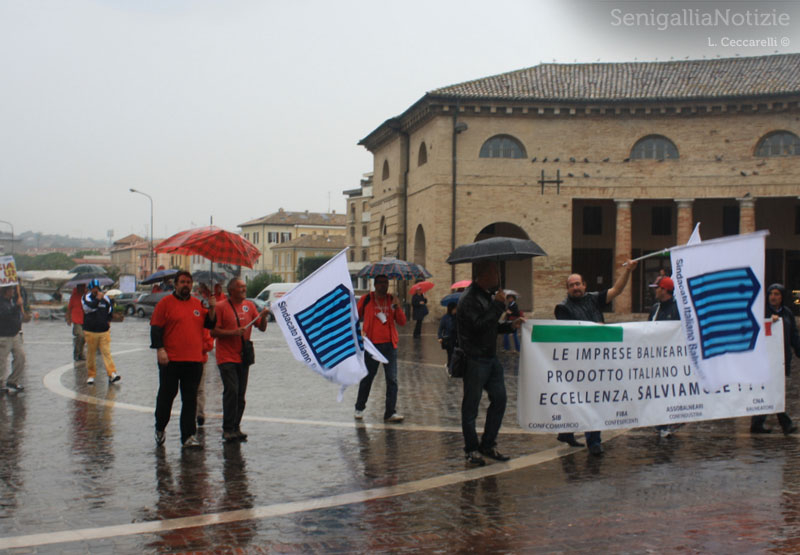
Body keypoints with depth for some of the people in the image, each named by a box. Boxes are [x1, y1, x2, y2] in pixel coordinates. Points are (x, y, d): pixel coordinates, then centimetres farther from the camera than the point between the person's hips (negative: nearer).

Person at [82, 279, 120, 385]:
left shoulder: (105, 298, 9)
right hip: (90, 331, -2)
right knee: (91, 354, 5)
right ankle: (91, 375, 16)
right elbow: (89, 307, -24)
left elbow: (110, 310, 26)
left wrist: (108, 320, 16)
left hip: (104, 331, 2)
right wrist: (97, 299, -34)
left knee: (107, 352, -5)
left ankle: (112, 374, -9)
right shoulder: (86, 298, -2)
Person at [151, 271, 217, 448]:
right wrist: (160, 349, -13)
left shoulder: (198, 304, 13)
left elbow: (209, 324, 16)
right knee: (166, 395, 7)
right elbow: (156, 328, -4)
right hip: (170, 360, -3)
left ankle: (188, 436, 6)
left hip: (194, 360, 4)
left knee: (190, 399, 3)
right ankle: (159, 428, 28)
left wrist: (212, 309, -1)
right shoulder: (166, 302, 0)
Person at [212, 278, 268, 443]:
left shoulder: (249, 306, 9)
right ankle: (227, 429, -6)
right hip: (226, 357, -5)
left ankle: (236, 428, 16)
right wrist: (233, 332, -20)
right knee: (231, 391, -13)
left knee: (241, 394, 7)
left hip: (243, 357, 5)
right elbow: (213, 331, -9)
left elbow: (262, 328, 9)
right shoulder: (221, 307, -5)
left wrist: (263, 316, -11)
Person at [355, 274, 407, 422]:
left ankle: (390, 412, 3)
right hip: (371, 344, -2)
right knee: (367, 377, 8)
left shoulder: (391, 300, 8)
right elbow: (355, 317, 11)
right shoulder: (366, 299, 1)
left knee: (392, 379, -1)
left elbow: (402, 322, 4)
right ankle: (359, 408, 25)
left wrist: (397, 308, -11)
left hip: (389, 344, 2)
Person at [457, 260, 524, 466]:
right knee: (471, 405, 2)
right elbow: (479, 325, -26)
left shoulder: (488, 296, 15)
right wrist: (497, 305, -21)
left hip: (491, 358, 9)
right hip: (475, 359, -9)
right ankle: (471, 449, 13)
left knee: (499, 399, 9)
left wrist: (511, 325, 6)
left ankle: (488, 444, 21)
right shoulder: (469, 299, -15)